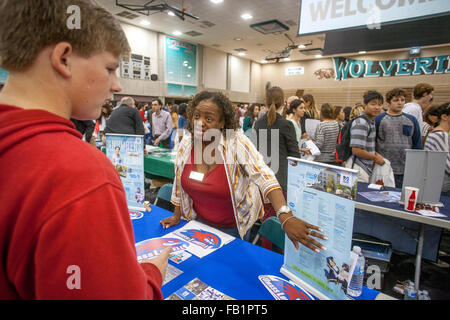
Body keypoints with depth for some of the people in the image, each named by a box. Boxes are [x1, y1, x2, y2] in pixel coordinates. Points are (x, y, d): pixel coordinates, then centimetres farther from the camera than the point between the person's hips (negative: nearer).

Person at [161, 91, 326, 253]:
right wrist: (177, 215, 7)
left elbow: (264, 177, -35)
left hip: (233, 228, -3)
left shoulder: (236, 142, -24)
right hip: (199, 222, 4)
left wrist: (286, 217, -46)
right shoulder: (186, 142, -10)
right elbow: (179, 181, 3)